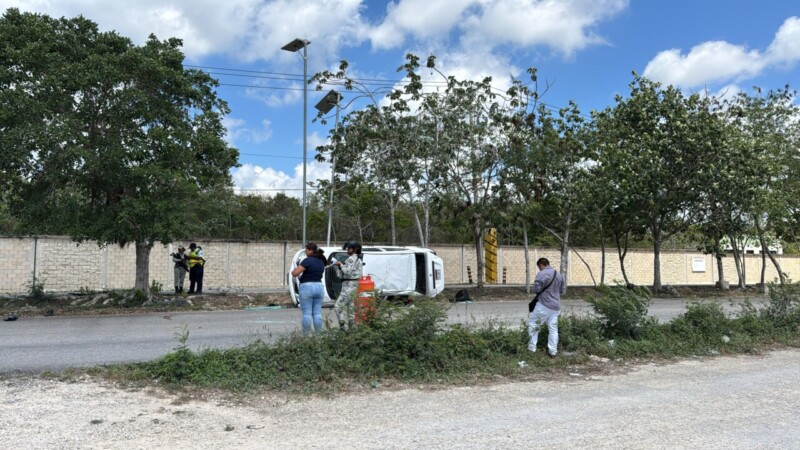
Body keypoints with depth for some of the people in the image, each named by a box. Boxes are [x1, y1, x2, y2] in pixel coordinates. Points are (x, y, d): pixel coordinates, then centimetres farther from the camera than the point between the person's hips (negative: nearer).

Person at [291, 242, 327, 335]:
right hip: (319, 287, 7)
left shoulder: (307, 260, -12)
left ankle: (306, 335, 1)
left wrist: (293, 270, 5)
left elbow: (295, 273, -19)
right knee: (317, 313, 8)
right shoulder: (321, 261, 12)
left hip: (307, 287, -7)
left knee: (306, 313, -2)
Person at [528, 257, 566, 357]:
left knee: (533, 325, 6)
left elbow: (536, 289, -13)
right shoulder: (559, 275, 9)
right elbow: (563, 290, 16)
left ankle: (532, 348, 6)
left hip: (544, 305, -6)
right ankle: (553, 351, 12)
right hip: (556, 306, 6)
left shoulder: (541, 274, -11)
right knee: (553, 328, 11)